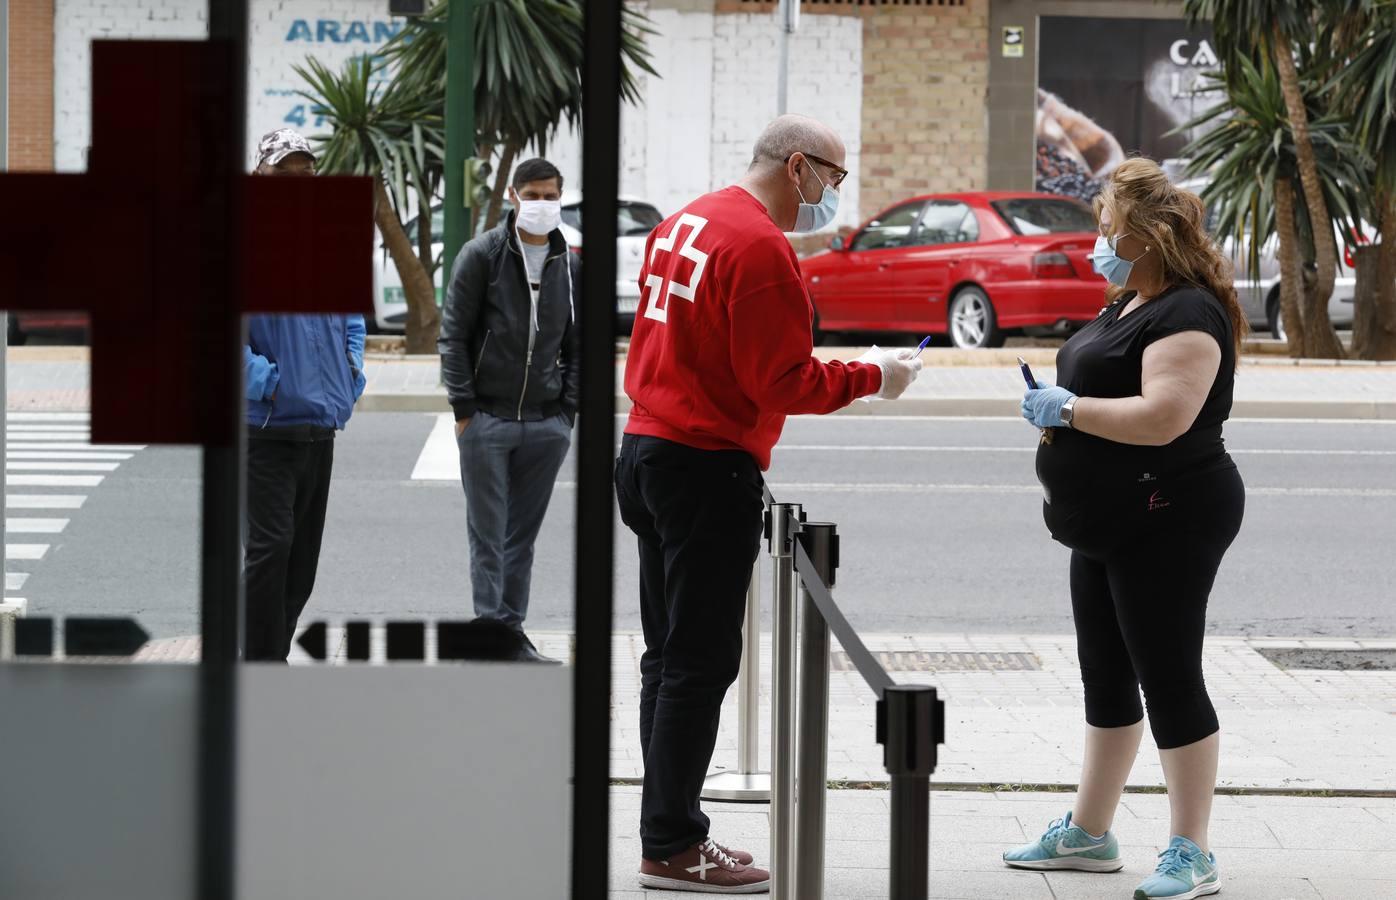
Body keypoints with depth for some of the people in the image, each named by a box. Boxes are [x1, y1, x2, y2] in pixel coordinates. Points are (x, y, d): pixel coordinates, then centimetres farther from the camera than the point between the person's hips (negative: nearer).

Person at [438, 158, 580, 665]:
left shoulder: (570, 266, 10)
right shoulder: (482, 256, -3)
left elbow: (577, 346, 15)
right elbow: (453, 334, -3)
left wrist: (568, 411, 5)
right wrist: (463, 408, -8)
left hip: (546, 424, 4)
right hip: (487, 419, -4)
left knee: (523, 537, 9)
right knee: (488, 536, -2)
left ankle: (513, 633, 15)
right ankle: (491, 629, 0)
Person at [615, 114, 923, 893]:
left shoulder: (687, 223, 14)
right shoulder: (760, 246, -16)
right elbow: (782, 384, -18)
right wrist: (871, 377, -7)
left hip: (650, 449, 10)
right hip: (710, 469, -10)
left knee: (671, 655, 13)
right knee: (701, 661, -6)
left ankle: (674, 829, 19)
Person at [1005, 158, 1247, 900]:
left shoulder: (1187, 316, -18)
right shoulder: (1127, 306, 14)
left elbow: (1162, 416, -29)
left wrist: (1067, 407, -20)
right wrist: (1055, 407, 6)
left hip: (1166, 525, -10)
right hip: (1109, 527, 10)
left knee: (1169, 679, -6)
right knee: (1106, 677, 16)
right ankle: (1088, 833, 25)